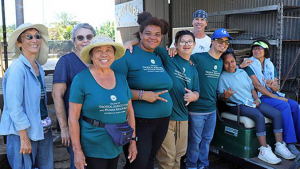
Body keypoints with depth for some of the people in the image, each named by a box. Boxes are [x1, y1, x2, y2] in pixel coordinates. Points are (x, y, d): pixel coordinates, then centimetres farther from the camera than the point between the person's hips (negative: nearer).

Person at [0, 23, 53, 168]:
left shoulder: (38, 67, 8)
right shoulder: (17, 68, -16)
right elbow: (14, 106, -19)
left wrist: (47, 124, 15)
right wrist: (24, 137, -17)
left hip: (43, 129, 7)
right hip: (25, 131, -7)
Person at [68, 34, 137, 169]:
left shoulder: (121, 78, 3)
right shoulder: (81, 79, -11)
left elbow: (129, 111, 9)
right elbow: (73, 117, -11)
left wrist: (133, 140, 7)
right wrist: (77, 150, -12)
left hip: (116, 147, 5)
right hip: (92, 149, -5)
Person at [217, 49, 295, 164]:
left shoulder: (242, 72, 15)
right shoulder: (222, 77, -4)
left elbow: (252, 88, 19)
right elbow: (221, 97, -7)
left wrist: (257, 99, 3)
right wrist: (226, 96, -30)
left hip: (252, 102, 7)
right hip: (237, 106, -7)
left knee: (277, 113, -8)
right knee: (259, 116, -31)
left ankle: (279, 146, -3)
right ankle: (264, 151, -26)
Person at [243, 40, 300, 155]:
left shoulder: (270, 65, 14)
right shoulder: (249, 65, -4)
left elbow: (277, 87, 7)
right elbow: (257, 86, -13)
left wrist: (272, 85, -19)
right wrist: (277, 98, -16)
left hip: (273, 94, 6)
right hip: (259, 97, -6)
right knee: (285, 106, -27)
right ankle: (289, 143, -24)